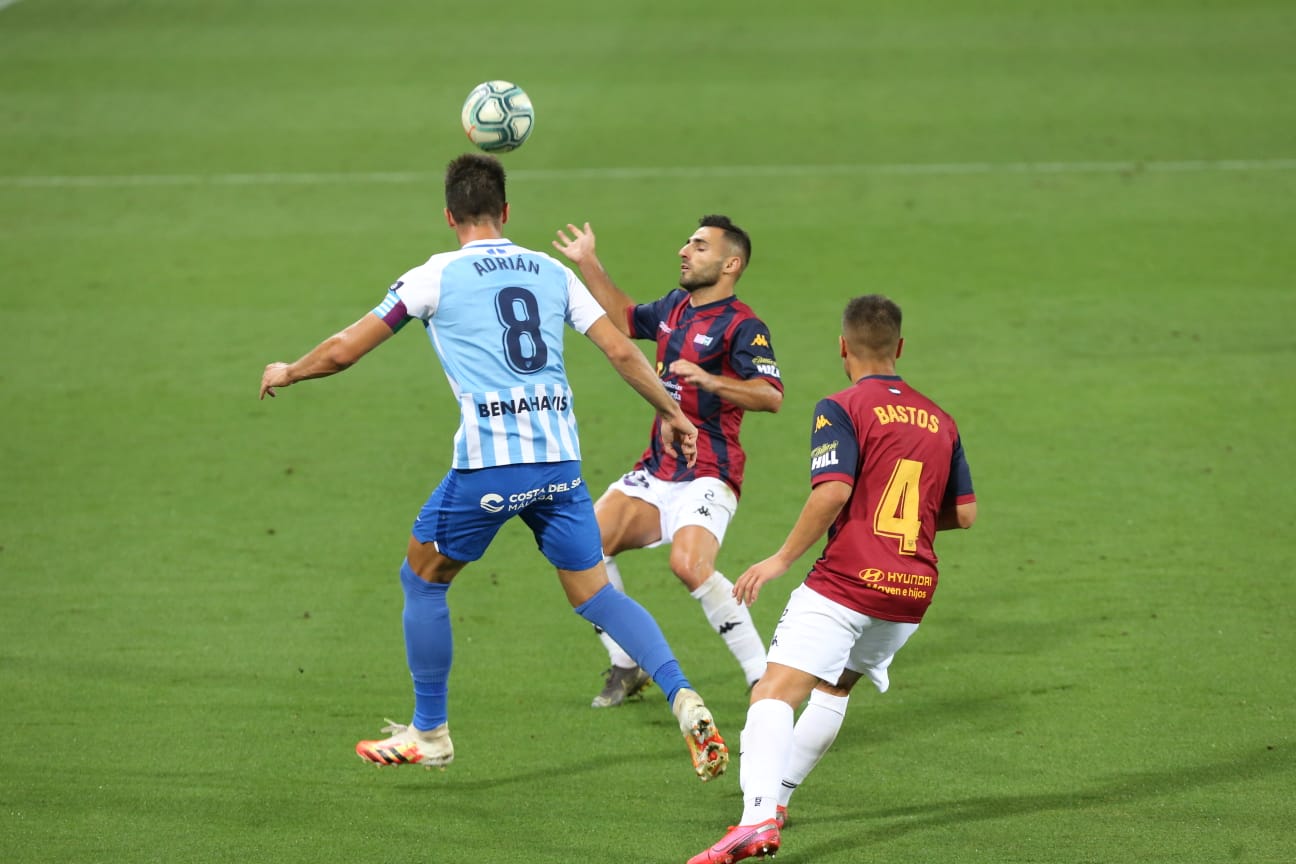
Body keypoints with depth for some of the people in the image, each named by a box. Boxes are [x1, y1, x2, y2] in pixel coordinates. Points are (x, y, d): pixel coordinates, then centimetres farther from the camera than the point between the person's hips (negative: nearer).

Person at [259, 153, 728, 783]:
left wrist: (286, 373, 25)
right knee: (593, 592, 10)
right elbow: (621, 351, 12)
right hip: (560, 457, 4)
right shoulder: (551, 271, 14)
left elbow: (343, 351, 6)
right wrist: (670, 412, 26)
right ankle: (683, 699, -9)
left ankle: (429, 732, 22)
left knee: (422, 578, 16)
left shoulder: (437, 276, 2)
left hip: (488, 460, -4)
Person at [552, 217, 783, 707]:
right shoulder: (674, 307, 14)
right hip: (655, 472, 8)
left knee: (690, 565, -30)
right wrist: (588, 265, 28)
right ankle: (626, 668, 10)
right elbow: (625, 319, 34)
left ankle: (763, 678, -19)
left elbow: (771, 395, -23)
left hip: (707, 477, -8)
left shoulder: (742, 326, -11)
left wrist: (711, 381, -35)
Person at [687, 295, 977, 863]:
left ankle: (758, 818, -37)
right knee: (834, 686, 29)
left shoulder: (842, 410, -4)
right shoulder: (939, 420, 15)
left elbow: (833, 491, -18)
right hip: (913, 590, 7)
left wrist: (782, 559, -11)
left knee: (775, 694, -16)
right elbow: (964, 513, 15)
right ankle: (776, 794, 36)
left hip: (846, 582, -7)